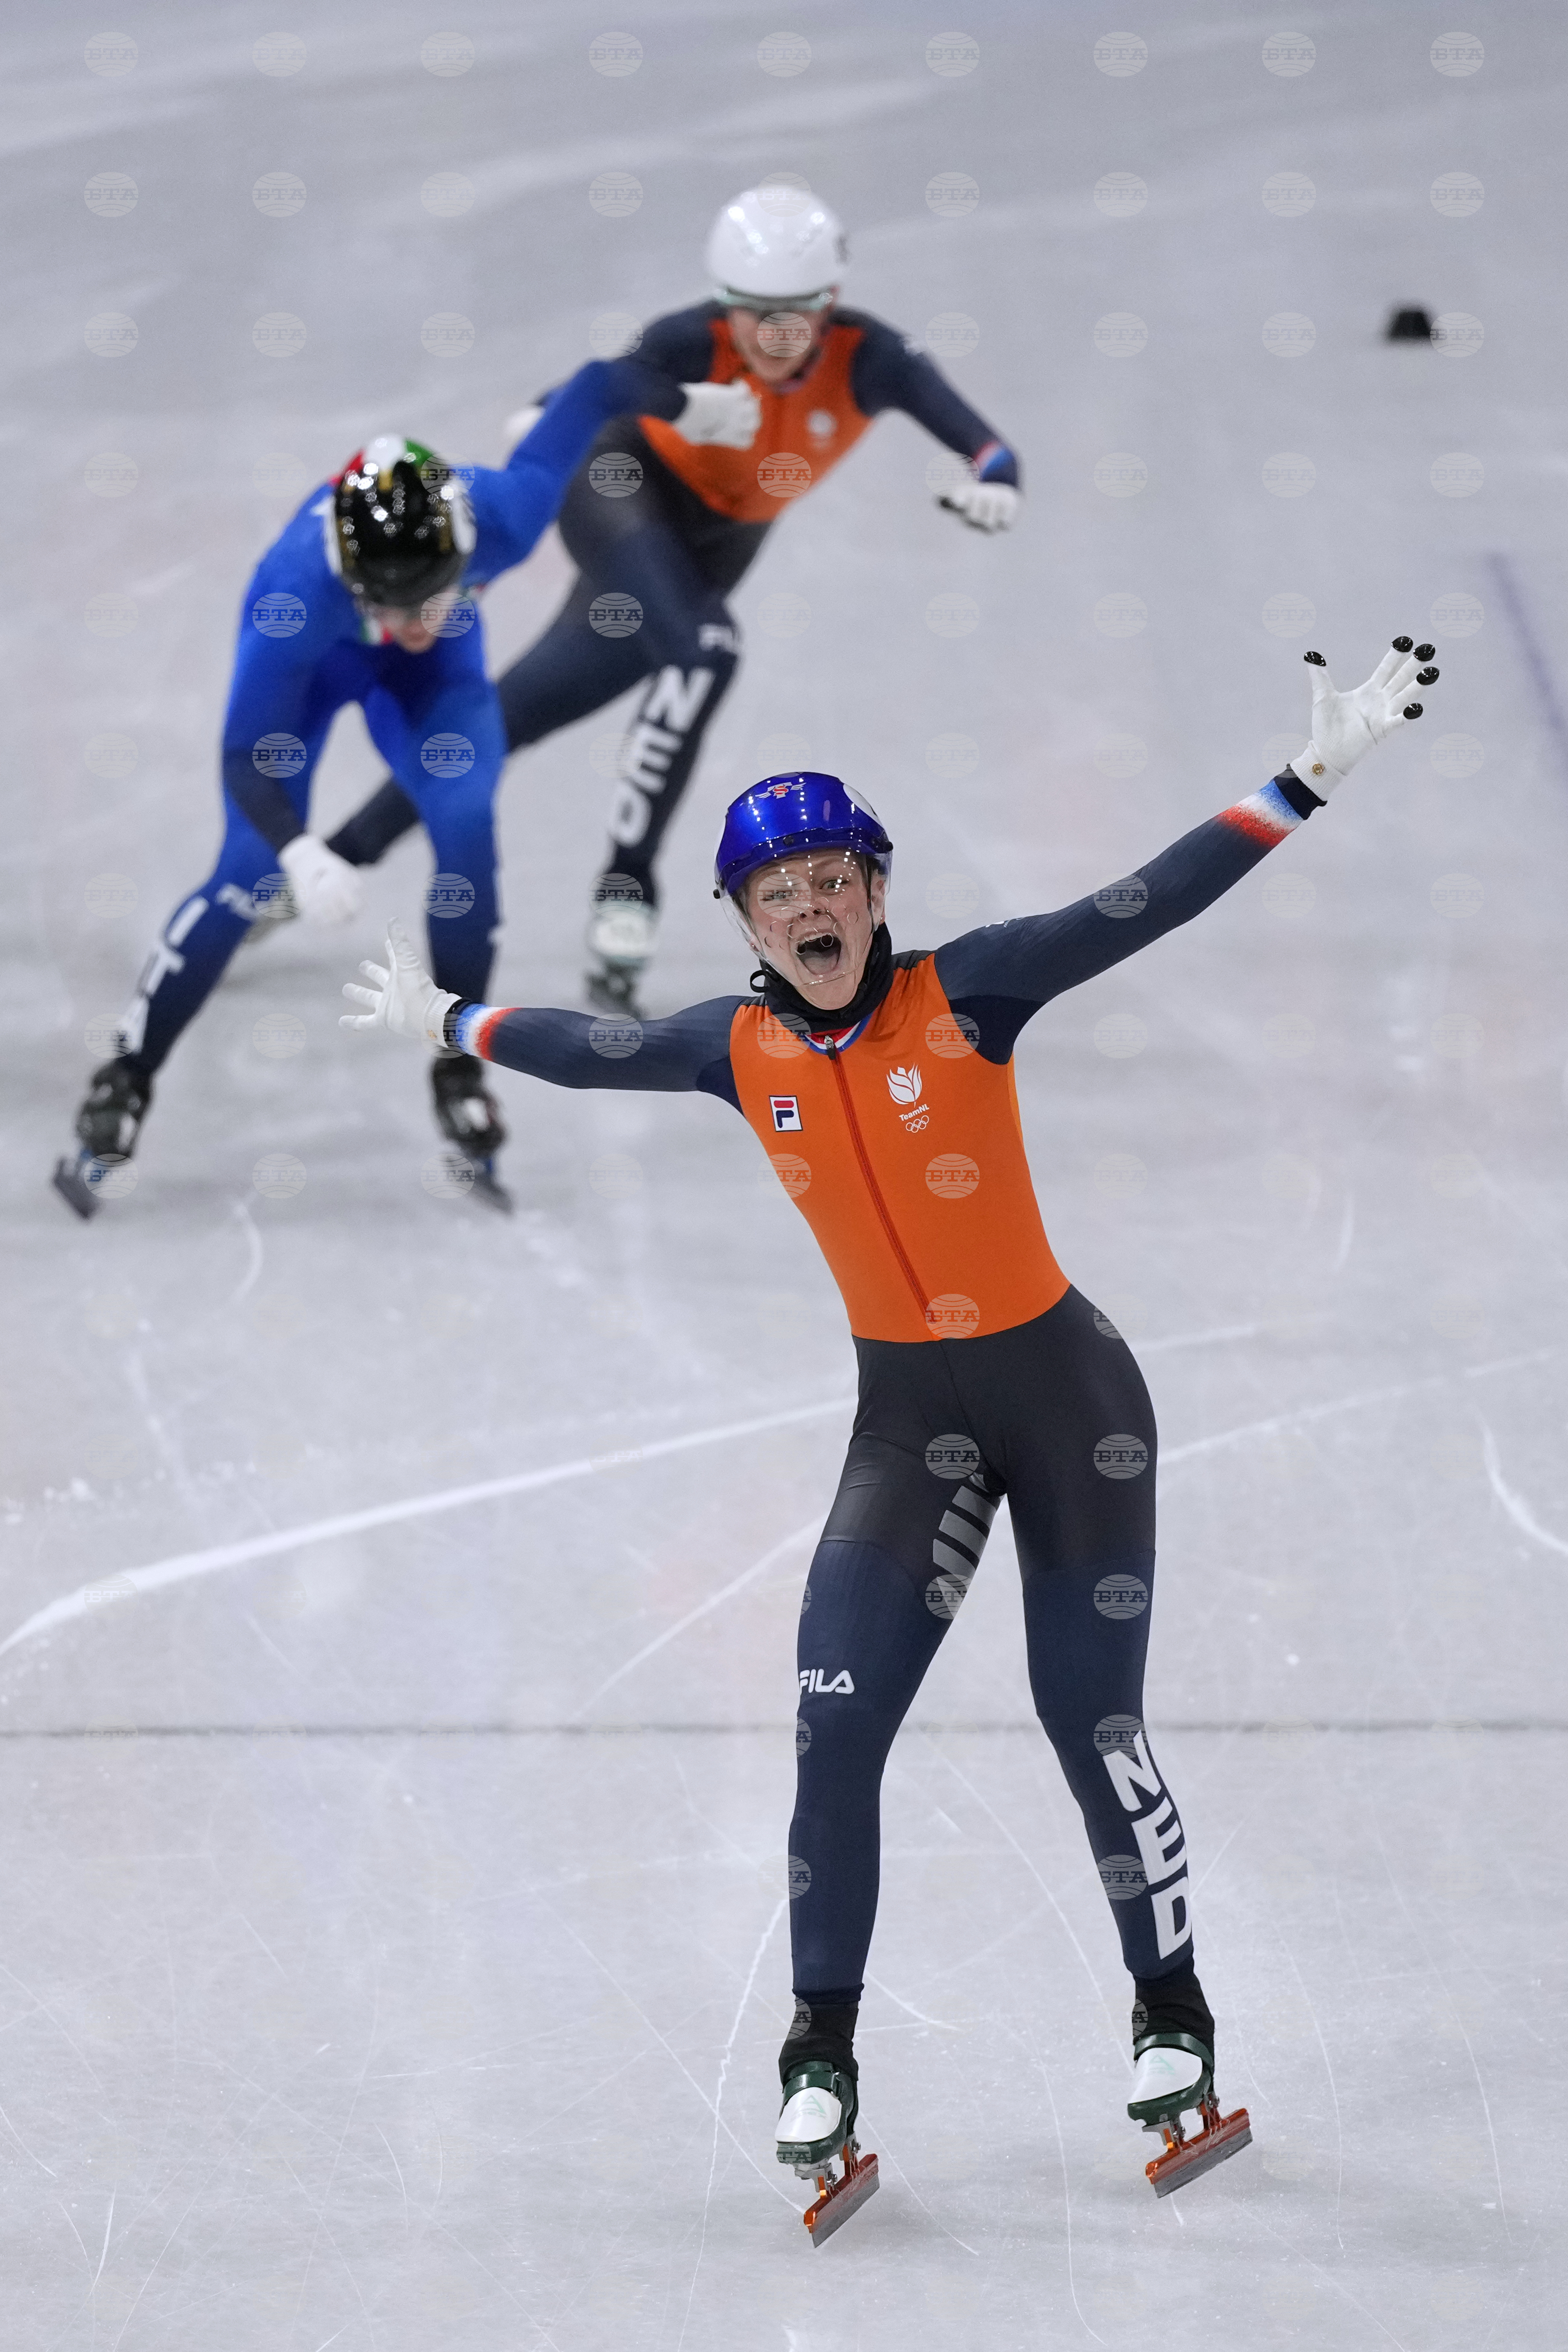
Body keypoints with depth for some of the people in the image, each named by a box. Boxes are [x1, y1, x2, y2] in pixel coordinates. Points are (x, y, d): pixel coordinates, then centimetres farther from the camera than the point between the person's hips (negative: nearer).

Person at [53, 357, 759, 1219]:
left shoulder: (503, 512, -39)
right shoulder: (299, 584, -44)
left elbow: (595, 389, -21)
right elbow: (245, 757, -37)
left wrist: (683, 405, -1)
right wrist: (297, 852, -54)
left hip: (433, 668, 2)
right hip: (305, 650, -2)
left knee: (466, 826, -19)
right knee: (250, 874, -13)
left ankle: (460, 1069, 1)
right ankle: (123, 1084, 1)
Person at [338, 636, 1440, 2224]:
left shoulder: (963, 997, -14)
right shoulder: (739, 1053, -2)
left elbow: (1148, 905, -20)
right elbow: (586, 1051, 16)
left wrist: (1312, 779, -28)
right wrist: (444, 1023, 29)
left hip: (1063, 1392, -3)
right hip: (906, 1417, 3)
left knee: (1090, 1720, 1)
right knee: (833, 1730, -7)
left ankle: (1174, 2022, 21)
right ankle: (822, 2060, 7)